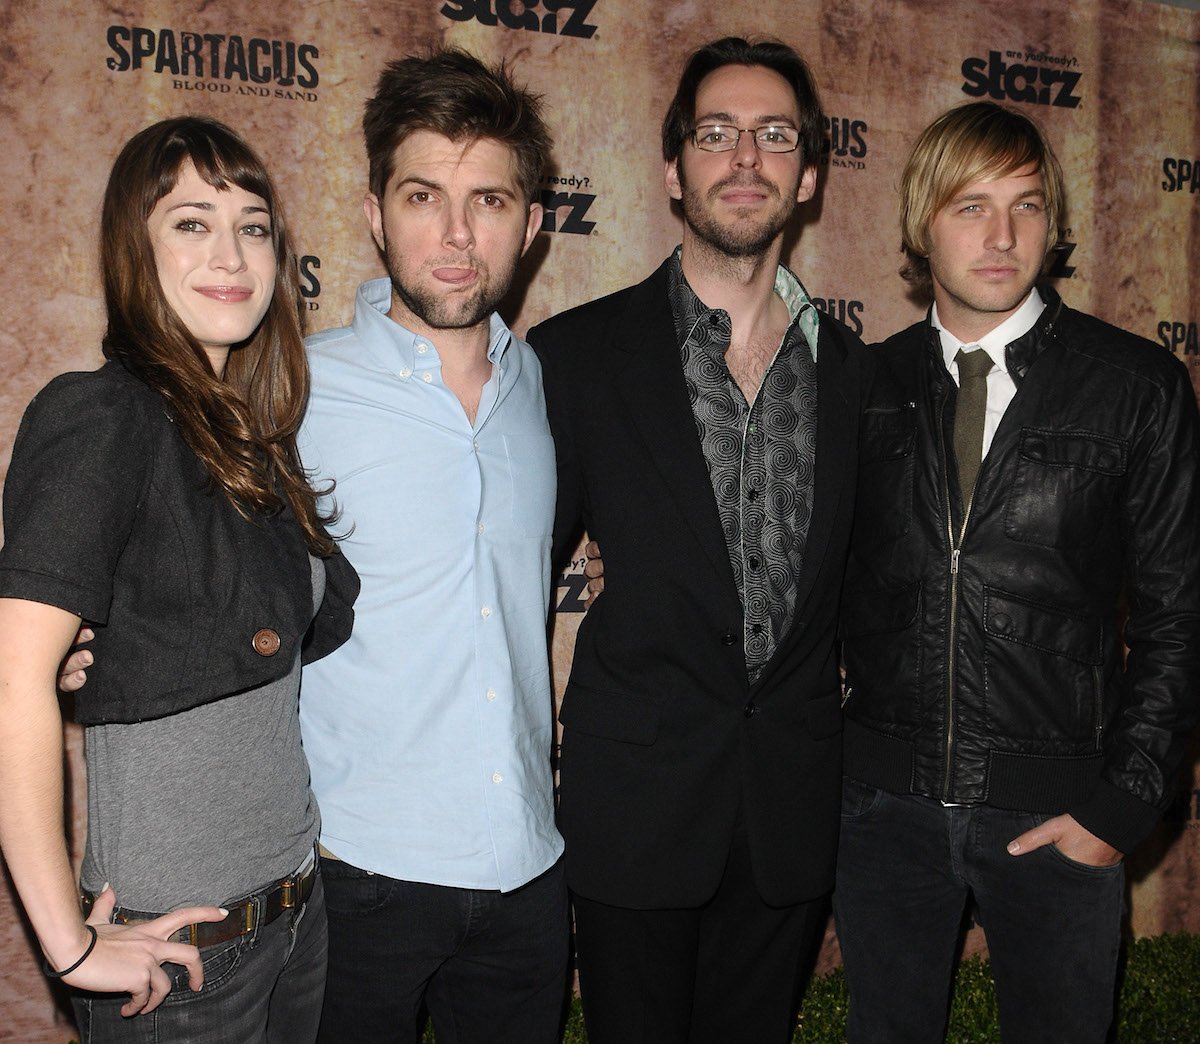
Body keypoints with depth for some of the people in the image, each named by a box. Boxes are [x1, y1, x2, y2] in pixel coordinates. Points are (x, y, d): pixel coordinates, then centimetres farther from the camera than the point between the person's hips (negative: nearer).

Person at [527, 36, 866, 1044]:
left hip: (794, 809, 3)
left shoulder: (851, 365, 4)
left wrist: (859, 753, 8)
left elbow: (855, 573, 12)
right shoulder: (578, 354, -7)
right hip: (637, 800, -3)